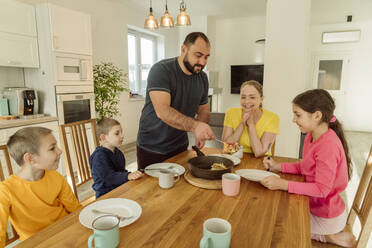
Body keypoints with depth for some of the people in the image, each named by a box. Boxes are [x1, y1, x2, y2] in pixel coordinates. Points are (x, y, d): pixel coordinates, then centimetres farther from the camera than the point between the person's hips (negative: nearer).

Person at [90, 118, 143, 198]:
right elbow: (109, 176, -27)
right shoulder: (99, 156, -16)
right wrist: (128, 176, -39)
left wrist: (132, 175, 3)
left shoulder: (117, 152, 11)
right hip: (106, 195, -8)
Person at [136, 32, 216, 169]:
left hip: (180, 146, 6)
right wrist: (194, 126, -43)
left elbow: (203, 109, 10)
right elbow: (162, 111, -31)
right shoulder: (161, 70, -19)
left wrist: (201, 132, -11)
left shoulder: (202, 77, 2)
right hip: (152, 148, -5)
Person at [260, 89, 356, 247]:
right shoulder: (312, 136, -3)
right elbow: (305, 166, 7)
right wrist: (278, 166, -6)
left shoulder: (328, 145, -30)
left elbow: (322, 189, -29)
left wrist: (283, 184, -33)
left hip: (325, 217, -8)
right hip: (315, 205, 8)